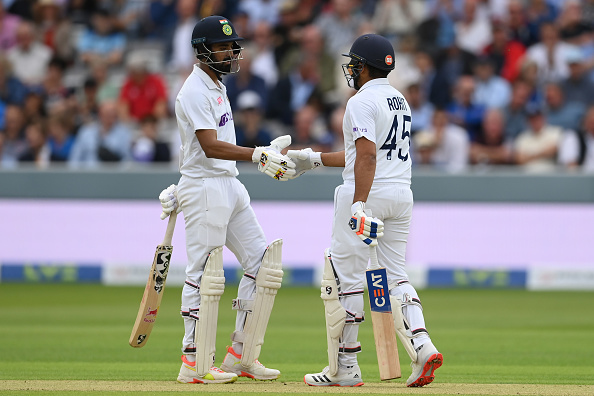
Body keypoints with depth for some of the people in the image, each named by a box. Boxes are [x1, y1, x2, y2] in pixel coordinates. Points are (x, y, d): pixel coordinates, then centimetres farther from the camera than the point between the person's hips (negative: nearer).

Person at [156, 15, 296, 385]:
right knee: (205, 275, -7)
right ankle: (195, 364, -1)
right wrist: (257, 154, -33)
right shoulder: (195, 91, -14)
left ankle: (241, 355, 12)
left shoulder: (217, 86, 18)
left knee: (263, 263, 7)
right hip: (205, 190, -10)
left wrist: (181, 190, 18)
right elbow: (210, 147, -25)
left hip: (230, 186, 10)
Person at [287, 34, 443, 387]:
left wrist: (360, 206, -29)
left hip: (366, 194, -9)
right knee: (395, 274, 12)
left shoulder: (362, 102, -11)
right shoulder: (401, 101, 19)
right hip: (402, 195, 9)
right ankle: (422, 346, -8)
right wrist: (315, 159, 31)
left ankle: (345, 366, 2)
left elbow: (367, 156, -23)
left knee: (347, 277, -1)